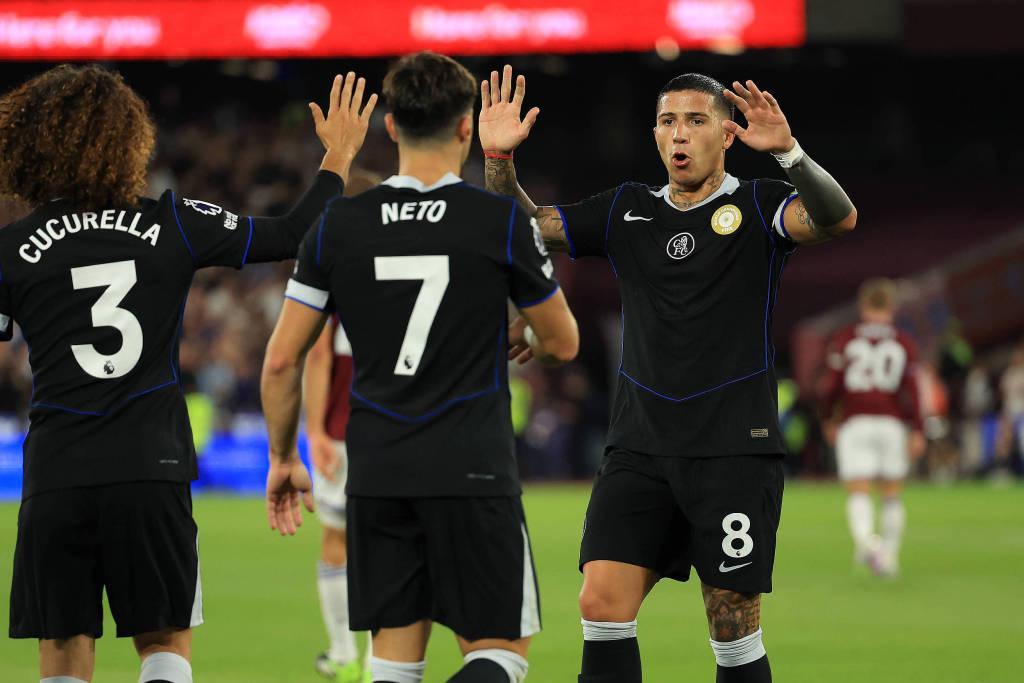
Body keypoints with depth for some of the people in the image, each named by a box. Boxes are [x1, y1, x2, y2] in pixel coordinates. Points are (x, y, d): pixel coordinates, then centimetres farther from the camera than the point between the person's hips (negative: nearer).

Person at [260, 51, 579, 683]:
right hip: (473, 469, -3)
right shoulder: (503, 222, -6)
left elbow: (282, 358, 4)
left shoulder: (339, 224, 2)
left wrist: (283, 458, 17)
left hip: (377, 474, 3)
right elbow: (564, 343, 6)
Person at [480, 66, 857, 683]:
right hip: (640, 445, 4)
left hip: (734, 448, -4)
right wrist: (499, 158, -5)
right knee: (602, 603, -9)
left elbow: (838, 219, -19)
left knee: (734, 631, -1)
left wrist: (789, 152, -36)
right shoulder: (627, 211, 12)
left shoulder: (758, 206, -1)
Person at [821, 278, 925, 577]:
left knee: (858, 493, -7)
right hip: (891, 423, 1)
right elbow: (911, 389, -3)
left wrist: (828, 419, 13)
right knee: (892, 494, 15)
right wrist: (917, 431, -4)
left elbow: (832, 384, -1)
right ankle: (890, 555, 16)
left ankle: (866, 540, -34)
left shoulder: (843, 339, 6)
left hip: (854, 423, -1)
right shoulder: (904, 343, 6)